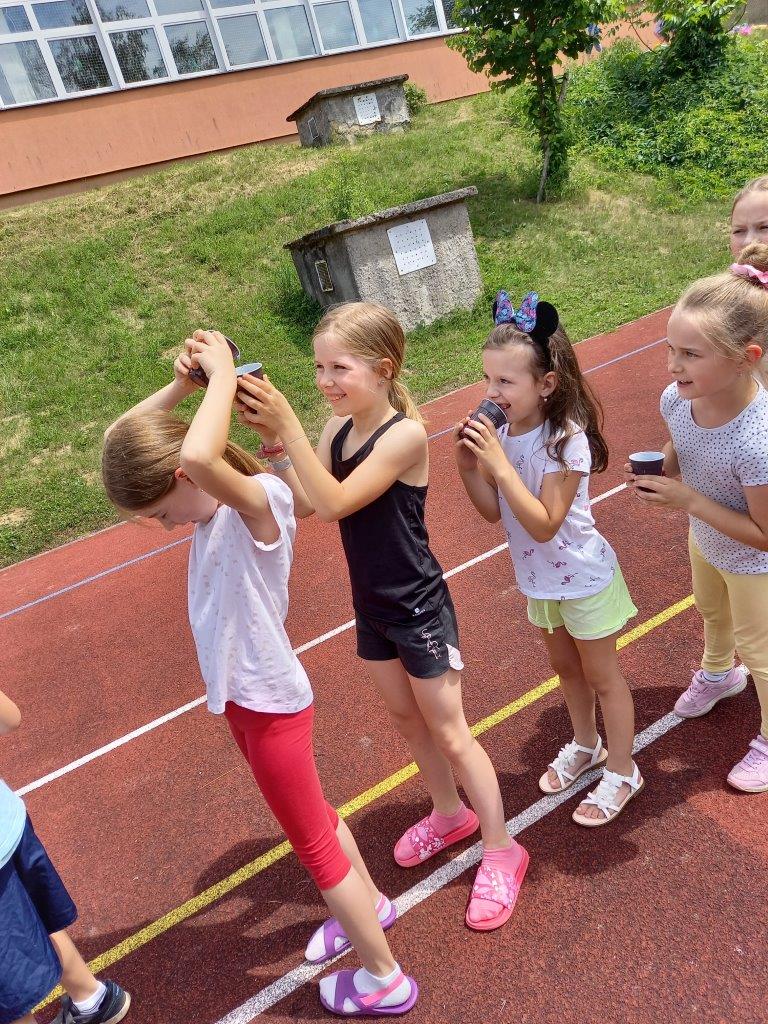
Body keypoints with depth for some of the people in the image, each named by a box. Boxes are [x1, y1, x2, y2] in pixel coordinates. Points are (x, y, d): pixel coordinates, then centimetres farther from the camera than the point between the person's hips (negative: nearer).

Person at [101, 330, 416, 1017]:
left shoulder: (261, 500, -26)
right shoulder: (215, 501, -2)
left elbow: (196, 456, -48)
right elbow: (123, 440, 4)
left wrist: (223, 375, -32)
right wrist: (182, 383, -10)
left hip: (270, 701, -9)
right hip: (239, 696, 9)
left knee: (313, 843, 11)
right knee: (312, 814, 27)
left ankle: (385, 980, 34)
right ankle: (370, 903, 53)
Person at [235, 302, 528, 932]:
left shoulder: (405, 432, -24)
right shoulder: (338, 428, -3)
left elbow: (332, 503, -30)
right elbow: (305, 502, -9)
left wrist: (288, 425, -32)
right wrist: (273, 437, -18)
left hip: (419, 608, -7)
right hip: (372, 606, 7)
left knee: (449, 732, 7)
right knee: (406, 719, 23)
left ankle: (501, 851, 29)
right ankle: (449, 814, 47)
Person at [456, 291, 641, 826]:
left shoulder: (566, 440, -28)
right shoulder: (500, 432, -10)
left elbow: (544, 523, -31)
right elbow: (493, 511, -4)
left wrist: (499, 464, -36)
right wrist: (469, 467, -21)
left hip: (583, 578, -7)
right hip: (540, 579, 7)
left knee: (602, 675, 13)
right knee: (566, 667, 25)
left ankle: (622, 772, 35)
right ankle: (586, 745, 50)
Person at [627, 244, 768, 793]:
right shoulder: (677, 398, -25)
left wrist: (686, 499, -36)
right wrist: (657, 469, -22)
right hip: (705, 540, 6)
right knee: (711, 612, 33)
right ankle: (718, 674, 66)